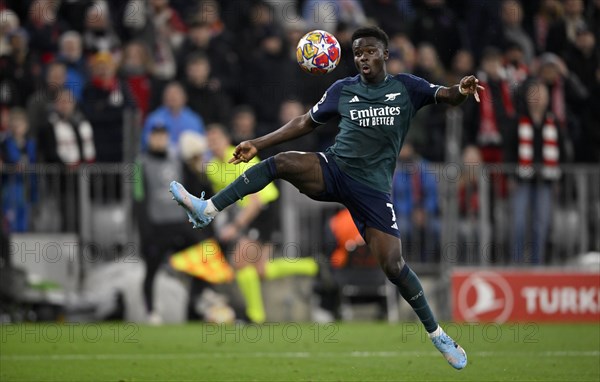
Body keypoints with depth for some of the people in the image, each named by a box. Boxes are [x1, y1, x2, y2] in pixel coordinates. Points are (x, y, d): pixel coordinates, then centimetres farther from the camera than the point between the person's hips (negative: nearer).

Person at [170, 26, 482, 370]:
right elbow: (305, 123, 16)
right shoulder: (343, 89, 9)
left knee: (393, 265, -9)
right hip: (334, 168, 2)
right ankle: (207, 211, -26)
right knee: (279, 163, -24)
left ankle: (437, 334, 8)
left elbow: (446, 96, -7)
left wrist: (462, 91, -32)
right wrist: (258, 144, 12)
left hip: (373, 187, -2)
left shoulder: (406, 87, 3)